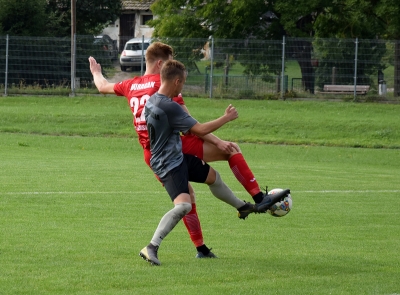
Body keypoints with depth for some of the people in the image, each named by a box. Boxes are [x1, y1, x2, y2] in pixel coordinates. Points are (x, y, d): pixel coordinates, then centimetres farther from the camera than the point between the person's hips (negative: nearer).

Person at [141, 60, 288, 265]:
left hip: (178, 157, 11)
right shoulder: (169, 107, -28)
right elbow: (200, 130, -22)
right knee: (183, 205, -28)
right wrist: (227, 118, -8)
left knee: (212, 176, 26)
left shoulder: (152, 101, 2)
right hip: (170, 165, -11)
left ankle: (245, 207, 49)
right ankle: (151, 247, -27)